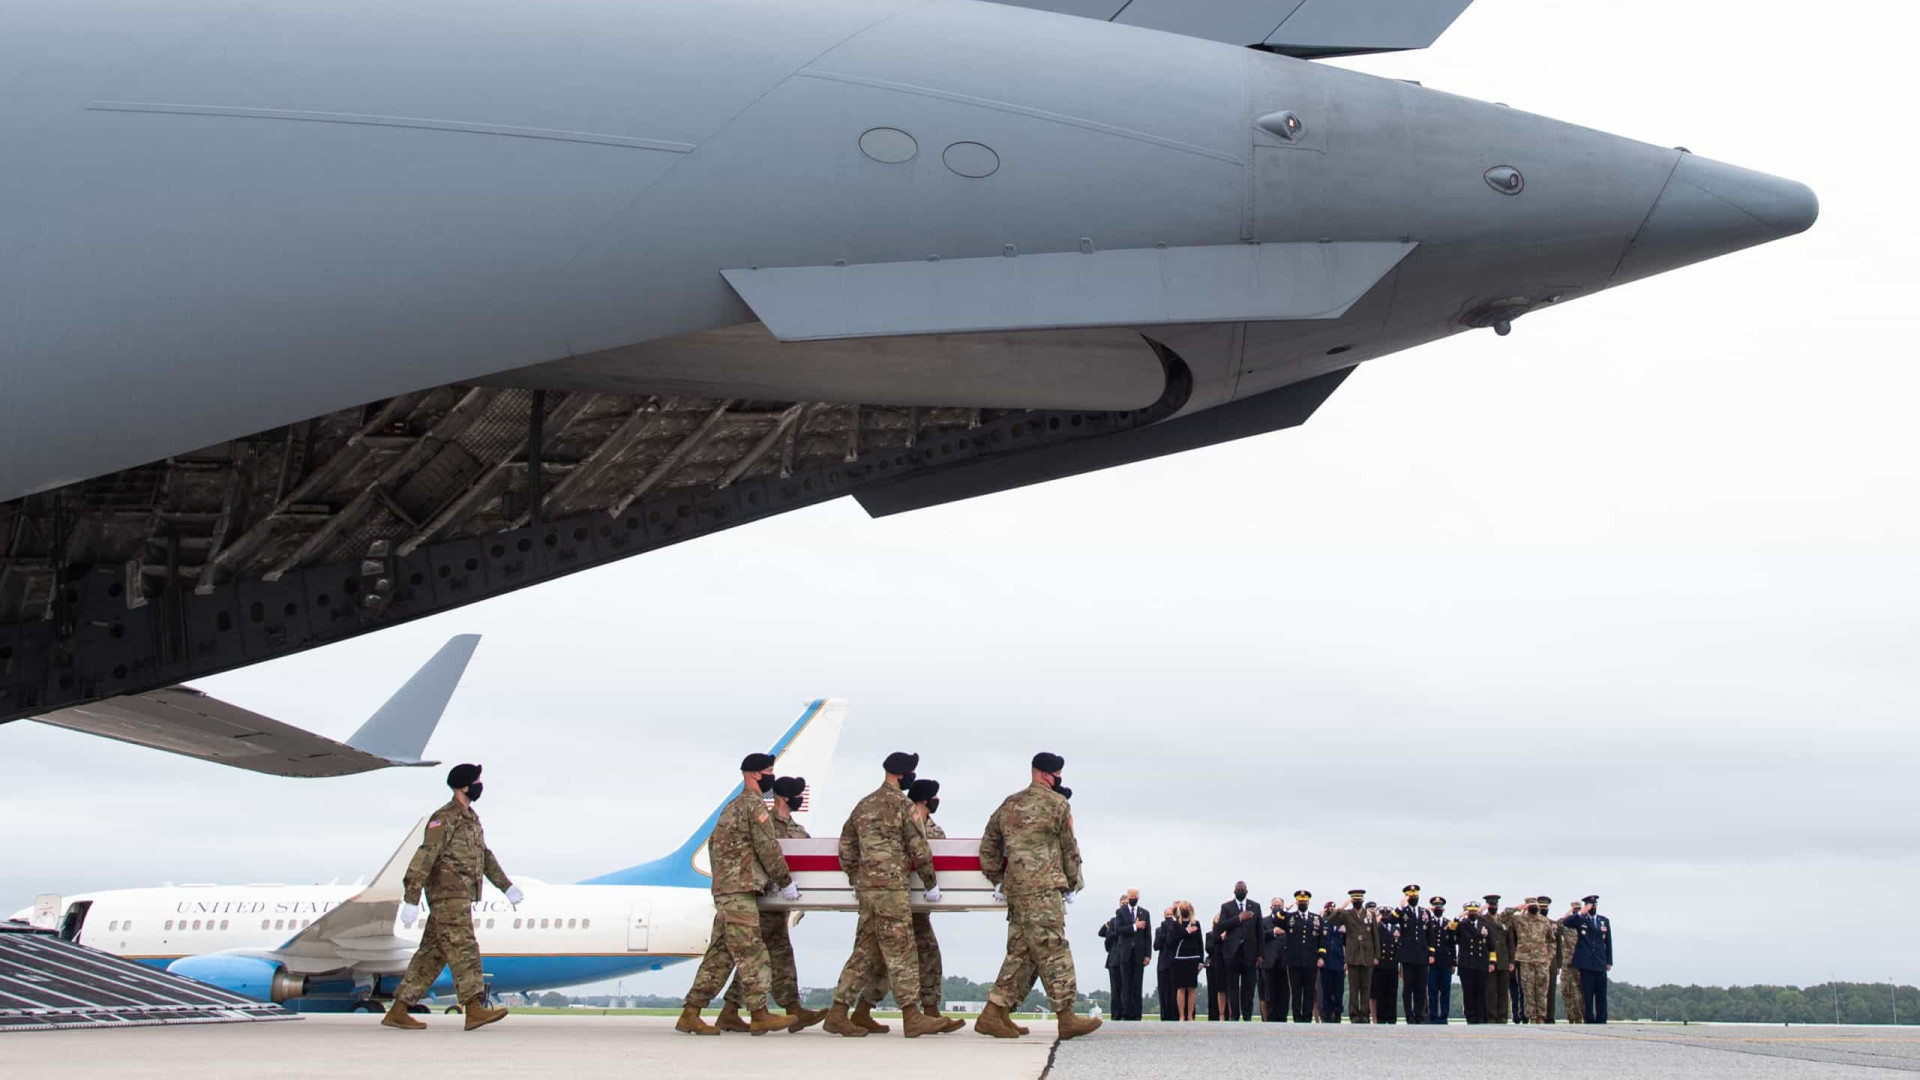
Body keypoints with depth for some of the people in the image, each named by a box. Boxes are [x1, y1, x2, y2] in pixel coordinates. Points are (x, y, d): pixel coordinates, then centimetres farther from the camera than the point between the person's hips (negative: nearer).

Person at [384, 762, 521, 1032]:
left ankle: (398, 1011, 10)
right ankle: (474, 1010, -19)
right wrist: (411, 900, -22)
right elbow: (424, 857, -17)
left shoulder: (471, 818, 19)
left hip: (461, 898, 9)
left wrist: (506, 886, 25)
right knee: (463, 949, -14)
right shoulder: (444, 818, -11)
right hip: (448, 896, -9)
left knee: (432, 954, 8)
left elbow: (485, 856, 29)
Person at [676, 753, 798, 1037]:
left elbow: (713, 843, 26)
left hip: (723, 889, 10)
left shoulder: (732, 807, 22)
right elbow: (768, 849, -10)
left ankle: (690, 1014, 5)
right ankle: (759, 1015, -9)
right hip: (740, 890, -10)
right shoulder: (754, 805, -7)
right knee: (751, 953, -9)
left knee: (720, 954, 7)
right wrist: (786, 883, -3)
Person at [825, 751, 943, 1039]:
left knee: (866, 951, 11)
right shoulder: (902, 805, -7)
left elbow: (846, 846, 19)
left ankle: (839, 1013, 9)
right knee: (901, 952, -4)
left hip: (866, 886, 8)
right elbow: (919, 849, -6)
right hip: (890, 886, -8)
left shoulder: (863, 805, 16)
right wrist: (931, 884, 4)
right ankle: (912, 1017, -1)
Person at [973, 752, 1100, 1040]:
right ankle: (1066, 1017, -3)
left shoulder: (1009, 805, 18)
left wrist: (997, 878, 23)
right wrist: (1075, 881, 14)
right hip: (1043, 888, -7)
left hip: (1015, 888, 7)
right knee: (1054, 952, -5)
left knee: (1021, 952, 10)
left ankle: (995, 1013, 5)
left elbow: (988, 846, 19)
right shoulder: (1057, 803, -2)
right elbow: (1069, 847, 3)